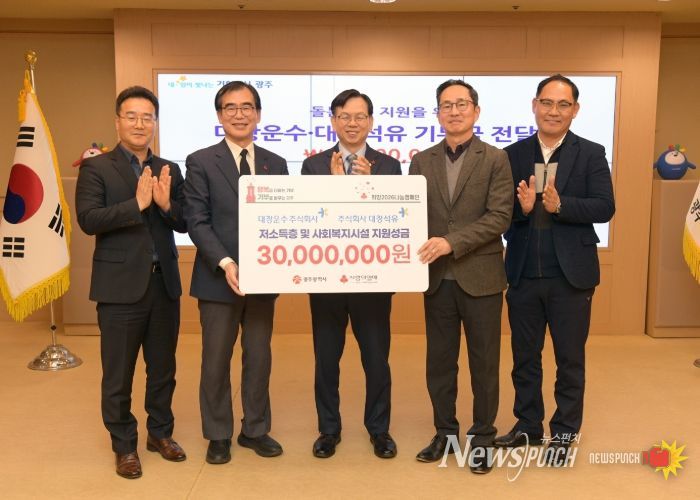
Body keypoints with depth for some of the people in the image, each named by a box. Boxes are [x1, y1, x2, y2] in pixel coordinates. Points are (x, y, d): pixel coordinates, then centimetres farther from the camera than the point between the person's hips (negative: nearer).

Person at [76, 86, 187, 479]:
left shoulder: (170, 170, 9)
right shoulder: (96, 168, -3)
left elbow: (185, 224, 3)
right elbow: (88, 219, -15)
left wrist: (167, 204, -16)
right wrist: (137, 203, -23)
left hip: (164, 283, 4)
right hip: (120, 286, -4)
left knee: (163, 369, 16)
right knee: (118, 374, 8)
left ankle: (161, 432, 34)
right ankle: (125, 445, 24)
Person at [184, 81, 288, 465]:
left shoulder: (276, 164, 8)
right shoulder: (201, 162, -3)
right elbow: (197, 222, -9)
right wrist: (225, 263, -21)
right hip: (218, 279, -3)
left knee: (259, 358, 13)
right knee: (216, 361, 9)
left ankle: (255, 430, 30)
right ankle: (218, 435, 26)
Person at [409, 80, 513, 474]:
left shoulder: (495, 159, -2)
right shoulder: (422, 161, 8)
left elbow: (500, 217, -12)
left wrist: (451, 242, -20)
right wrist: (417, 254, -11)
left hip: (481, 277, -3)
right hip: (437, 278, 3)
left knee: (484, 363, 8)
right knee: (439, 361, 12)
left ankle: (482, 437, 24)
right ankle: (445, 432, 29)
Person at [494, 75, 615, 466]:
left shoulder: (591, 154, -1)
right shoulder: (513, 154, 4)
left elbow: (605, 208, -10)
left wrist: (560, 205, -23)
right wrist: (522, 207, -21)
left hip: (571, 274, -2)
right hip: (523, 274, 2)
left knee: (570, 359, 10)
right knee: (524, 356, 15)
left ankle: (564, 433, 27)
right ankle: (528, 426, 32)